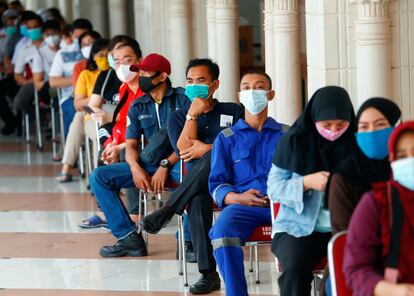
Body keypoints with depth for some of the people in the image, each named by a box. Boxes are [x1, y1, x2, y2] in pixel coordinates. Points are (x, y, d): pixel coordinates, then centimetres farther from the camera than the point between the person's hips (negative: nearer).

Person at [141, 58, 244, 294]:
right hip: (196, 184, 1)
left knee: (214, 159, -37)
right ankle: (209, 274, -41)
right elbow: (185, 150, 0)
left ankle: (167, 211, -32)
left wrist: (207, 149, -7)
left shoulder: (234, 112, 14)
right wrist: (192, 114, -7)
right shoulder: (178, 117, 18)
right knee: (197, 198, -38)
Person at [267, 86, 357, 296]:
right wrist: (307, 182, -16)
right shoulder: (294, 142, 1)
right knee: (295, 268, -32)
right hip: (299, 227, -1)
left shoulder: (356, 144, 4)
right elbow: (273, 188, 1)